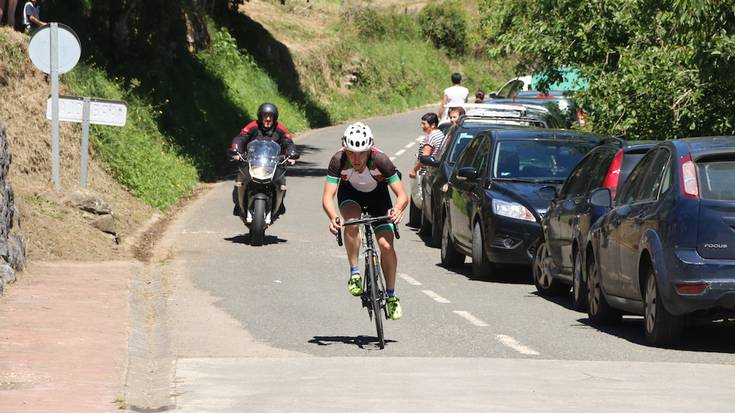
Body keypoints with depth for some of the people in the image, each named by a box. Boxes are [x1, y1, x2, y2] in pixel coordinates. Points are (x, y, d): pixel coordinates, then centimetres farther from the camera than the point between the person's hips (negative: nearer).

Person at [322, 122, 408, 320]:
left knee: (386, 244, -13)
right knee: (351, 223, -33)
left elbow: (402, 195, -33)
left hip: (377, 194, 0)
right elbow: (327, 196, -36)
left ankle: (391, 295, 6)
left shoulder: (381, 161, -34)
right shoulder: (338, 161, -33)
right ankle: (354, 273, -15)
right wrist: (333, 218, -56)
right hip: (350, 192, 0)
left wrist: (398, 210, -56)